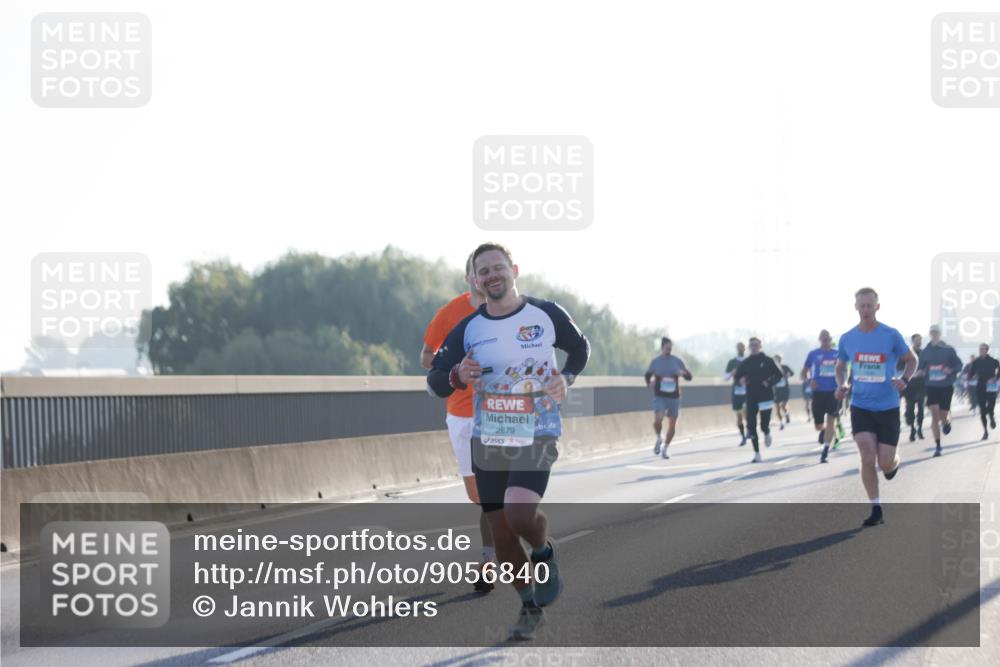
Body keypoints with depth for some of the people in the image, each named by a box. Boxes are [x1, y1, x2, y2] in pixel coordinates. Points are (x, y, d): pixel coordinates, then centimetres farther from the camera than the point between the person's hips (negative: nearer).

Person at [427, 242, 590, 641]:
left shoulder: (547, 315, -4)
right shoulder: (466, 330, -1)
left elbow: (580, 348, 14)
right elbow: (434, 381, 0)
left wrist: (566, 379, -4)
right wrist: (457, 377, -22)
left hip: (537, 437, -3)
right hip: (487, 442, 3)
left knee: (520, 513, -26)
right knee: (501, 534, 6)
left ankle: (544, 553, 9)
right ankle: (530, 608, 25)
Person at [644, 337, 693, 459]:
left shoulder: (677, 361, 2)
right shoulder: (655, 362, 0)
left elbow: (689, 377, 5)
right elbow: (648, 374, 15)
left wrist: (684, 373, -18)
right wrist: (649, 383, -6)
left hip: (674, 397, 2)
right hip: (659, 397, -2)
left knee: (672, 424, 5)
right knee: (658, 419, -23)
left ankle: (665, 449, 23)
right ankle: (658, 439, 7)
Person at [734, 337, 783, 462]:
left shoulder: (767, 361, 0)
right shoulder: (745, 363, 6)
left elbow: (779, 375, 3)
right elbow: (737, 376, 11)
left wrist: (770, 382, -13)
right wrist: (740, 380, -11)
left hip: (766, 397, -2)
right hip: (751, 398, 2)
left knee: (764, 425, -8)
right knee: (751, 426, -3)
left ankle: (767, 433, 31)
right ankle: (756, 454, 7)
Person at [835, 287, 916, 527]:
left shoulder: (891, 336, -7)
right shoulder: (847, 339, 0)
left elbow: (911, 359, 5)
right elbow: (841, 367, 16)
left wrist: (904, 379, -14)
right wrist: (841, 385, -5)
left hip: (888, 407, -1)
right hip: (860, 406, 1)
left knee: (886, 464, 0)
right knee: (867, 458, -12)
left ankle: (895, 463, 39)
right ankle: (876, 510, 0)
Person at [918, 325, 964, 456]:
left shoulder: (948, 350, 1)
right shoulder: (925, 352, 5)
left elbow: (959, 364, 4)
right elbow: (920, 367, 14)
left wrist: (951, 370, -16)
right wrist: (920, 372, -9)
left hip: (946, 386, -1)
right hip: (931, 386, 1)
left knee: (942, 416, 3)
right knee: (934, 415, -11)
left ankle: (947, 421, 44)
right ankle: (937, 446, -7)